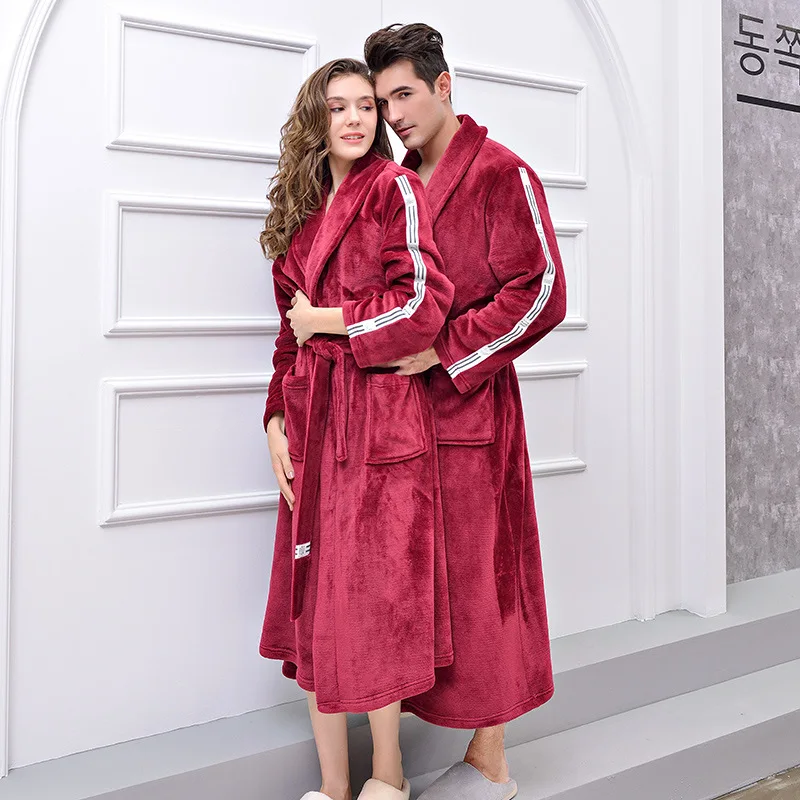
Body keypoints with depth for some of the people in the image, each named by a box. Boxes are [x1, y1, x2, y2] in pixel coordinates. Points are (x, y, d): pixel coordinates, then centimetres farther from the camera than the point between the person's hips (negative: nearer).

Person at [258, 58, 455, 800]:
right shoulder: (303, 209, 17)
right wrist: (278, 420, 6)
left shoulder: (396, 189, -1)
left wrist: (326, 320, -4)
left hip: (380, 418, -6)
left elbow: (423, 304, -12)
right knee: (314, 602, 6)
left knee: (373, 595, 1)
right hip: (312, 423, 6)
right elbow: (290, 330, 17)